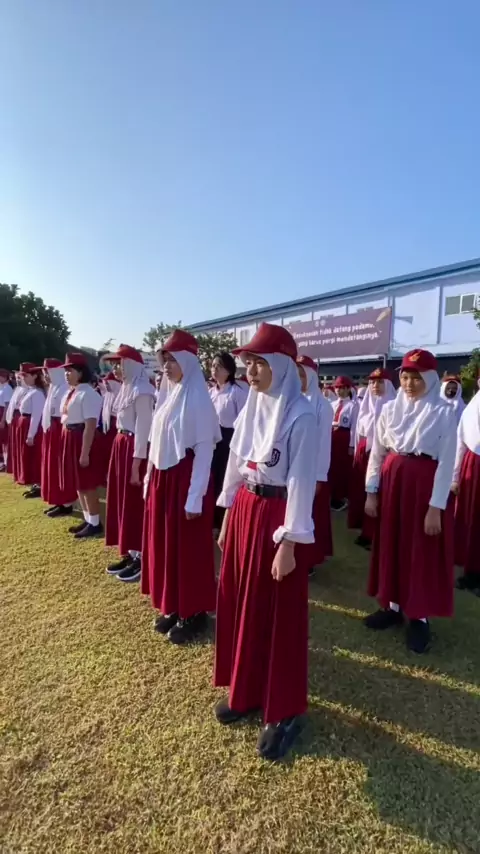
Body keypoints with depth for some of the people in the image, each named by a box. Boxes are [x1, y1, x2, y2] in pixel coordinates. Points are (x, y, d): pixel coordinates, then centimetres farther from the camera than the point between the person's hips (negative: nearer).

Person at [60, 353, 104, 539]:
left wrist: (85, 453, -23)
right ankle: (87, 520, 28)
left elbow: (90, 426, -21)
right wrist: (69, 444, 17)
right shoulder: (71, 392, 12)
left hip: (84, 440, -10)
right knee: (78, 483, 16)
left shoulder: (88, 394, -17)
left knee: (88, 485, 0)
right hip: (70, 440, 10)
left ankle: (95, 523, 13)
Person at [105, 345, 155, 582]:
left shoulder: (142, 390, -14)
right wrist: (120, 446, 14)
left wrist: (137, 462, -19)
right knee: (121, 499, 14)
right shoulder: (126, 387, 14)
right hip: (121, 444, 10)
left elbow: (143, 428, -18)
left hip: (134, 447, -10)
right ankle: (129, 553, 26)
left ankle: (140, 557, 13)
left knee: (134, 502, -1)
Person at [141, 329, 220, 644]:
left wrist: (195, 498, -17)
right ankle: (174, 607, 33)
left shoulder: (198, 398, -14)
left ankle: (194, 613, 23)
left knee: (189, 548, 5)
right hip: (162, 478, 8)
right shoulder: (169, 393, 9)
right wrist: (150, 480, 14)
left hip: (186, 479, -8)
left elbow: (205, 451, -16)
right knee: (164, 544, 16)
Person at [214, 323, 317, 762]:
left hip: (276, 515, -7)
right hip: (243, 509, 8)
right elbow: (236, 463, 11)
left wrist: (289, 543, -14)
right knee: (239, 603, 18)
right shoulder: (252, 406, 6)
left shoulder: (301, 415, -17)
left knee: (277, 614, 7)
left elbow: (302, 482, -16)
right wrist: (227, 517, 14)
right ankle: (246, 692, 39)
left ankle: (284, 710, 29)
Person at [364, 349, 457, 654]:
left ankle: (420, 616, 22)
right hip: (392, 481, 4)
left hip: (425, 484, -4)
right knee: (391, 545, 12)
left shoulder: (444, 413, -7)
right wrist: (371, 492, 4)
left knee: (423, 551, 6)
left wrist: (436, 507, -12)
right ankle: (393, 606, 29)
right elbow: (377, 452, 7)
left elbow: (447, 463, -8)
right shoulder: (390, 409, 3)